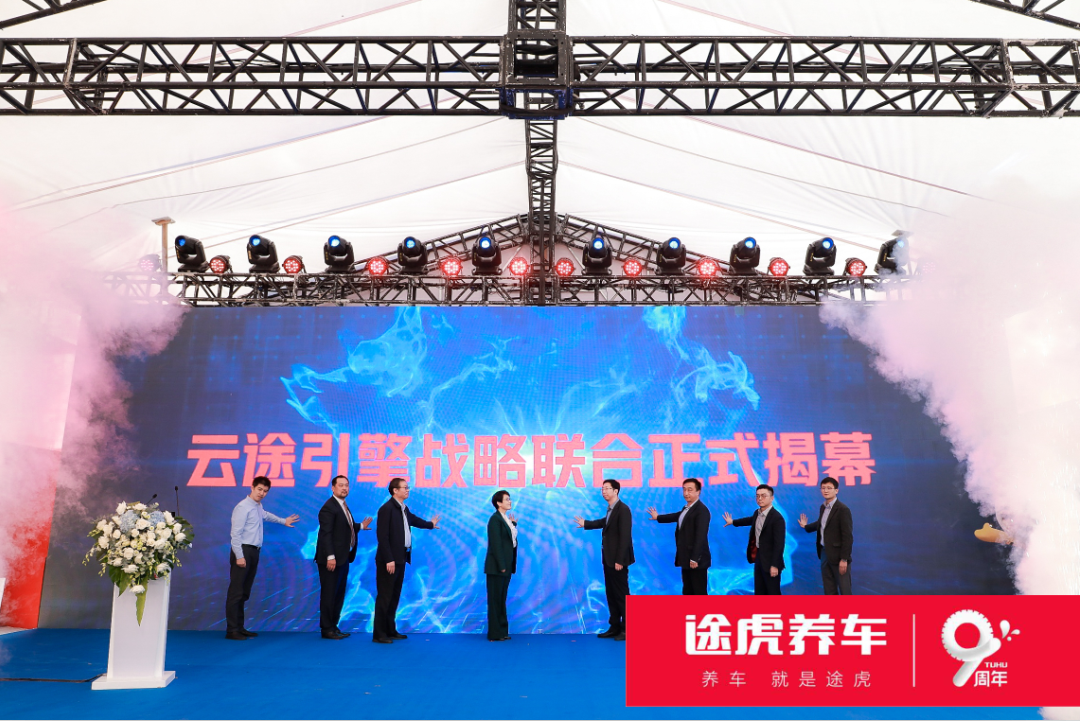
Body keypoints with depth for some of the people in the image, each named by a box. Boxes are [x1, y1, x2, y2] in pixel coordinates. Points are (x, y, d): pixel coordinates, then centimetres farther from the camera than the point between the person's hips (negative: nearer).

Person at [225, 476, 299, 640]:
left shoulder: (258, 506, 13)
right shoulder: (243, 507, -13)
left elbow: (265, 515, 37)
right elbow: (236, 533, -17)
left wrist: (283, 521, 49)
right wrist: (239, 556, -20)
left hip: (254, 552, 9)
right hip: (243, 551, -9)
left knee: (244, 593, 12)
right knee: (236, 591, -7)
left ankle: (239, 627, 17)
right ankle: (231, 630, -4)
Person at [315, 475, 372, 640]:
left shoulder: (343, 505, 13)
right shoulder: (329, 507, -16)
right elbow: (326, 533, -21)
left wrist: (360, 526, 25)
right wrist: (330, 556, -25)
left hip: (343, 558, 9)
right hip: (331, 559, -9)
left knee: (339, 594, 15)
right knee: (329, 594, 1)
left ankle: (333, 626, 24)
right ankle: (327, 629, 10)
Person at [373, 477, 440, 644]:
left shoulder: (404, 509, 12)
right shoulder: (386, 509, -14)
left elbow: (414, 519, 34)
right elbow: (382, 536, -18)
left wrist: (430, 524, 50)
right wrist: (389, 560, -21)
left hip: (401, 559, 9)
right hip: (389, 560, -9)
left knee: (394, 597, 14)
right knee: (384, 597, -4)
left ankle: (390, 631, 22)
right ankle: (378, 634, 3)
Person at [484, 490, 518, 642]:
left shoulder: (507, 519, 13)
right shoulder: (495, 519, -13)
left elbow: (511, 540, 12)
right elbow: (496, 544, -17)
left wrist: (513, 524, 9)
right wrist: (501, 566, -19)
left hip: (506, 567, 8)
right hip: (497, 567, -8)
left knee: (502, 600, 14)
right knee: (495, 600, 0)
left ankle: (502, 631, 20)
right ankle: (494, 634, 6)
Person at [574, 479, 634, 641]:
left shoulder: (623, 509, -16)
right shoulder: (610, 509, 9)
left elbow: (625, 536, -20)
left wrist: (619, 560, -21)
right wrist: (586, 524, 37)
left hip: (617, 560, -9)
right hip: (608, 559, 9)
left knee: (622, 594, -1)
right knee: (611, 594, 13)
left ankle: (627, 629, 8)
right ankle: (615, 627, 21)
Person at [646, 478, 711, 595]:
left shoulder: (701, 510, -16)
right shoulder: (686, 508, 14)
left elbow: (701, 536, -23)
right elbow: (677, 516, 35)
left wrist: (695, 559, -26)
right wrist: (658, 517, 50)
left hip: (696, 560, -10)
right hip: (687, 559, 10)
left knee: (700, 593, -5)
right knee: (688, 593, 15)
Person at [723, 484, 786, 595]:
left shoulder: (777, 518, -20)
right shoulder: (757, 513, 5)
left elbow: (779, 544, -22)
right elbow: (752, 520, 31)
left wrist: (774, 565, -23)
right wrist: (733, 522, 44)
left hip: (770, 561, -8)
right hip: (759, 558, 8)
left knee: (773, 593, 0)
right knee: (759, 593, 14)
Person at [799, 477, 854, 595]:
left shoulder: (843, 509, -16)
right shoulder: (823, 507, 7)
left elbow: (847, 536, -18)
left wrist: (844, 559, -19)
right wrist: (806, 526, 26)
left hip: (838, 554, -8)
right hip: (824, 553, 8)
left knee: (844, 589, 0)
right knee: (829, 589, 15)